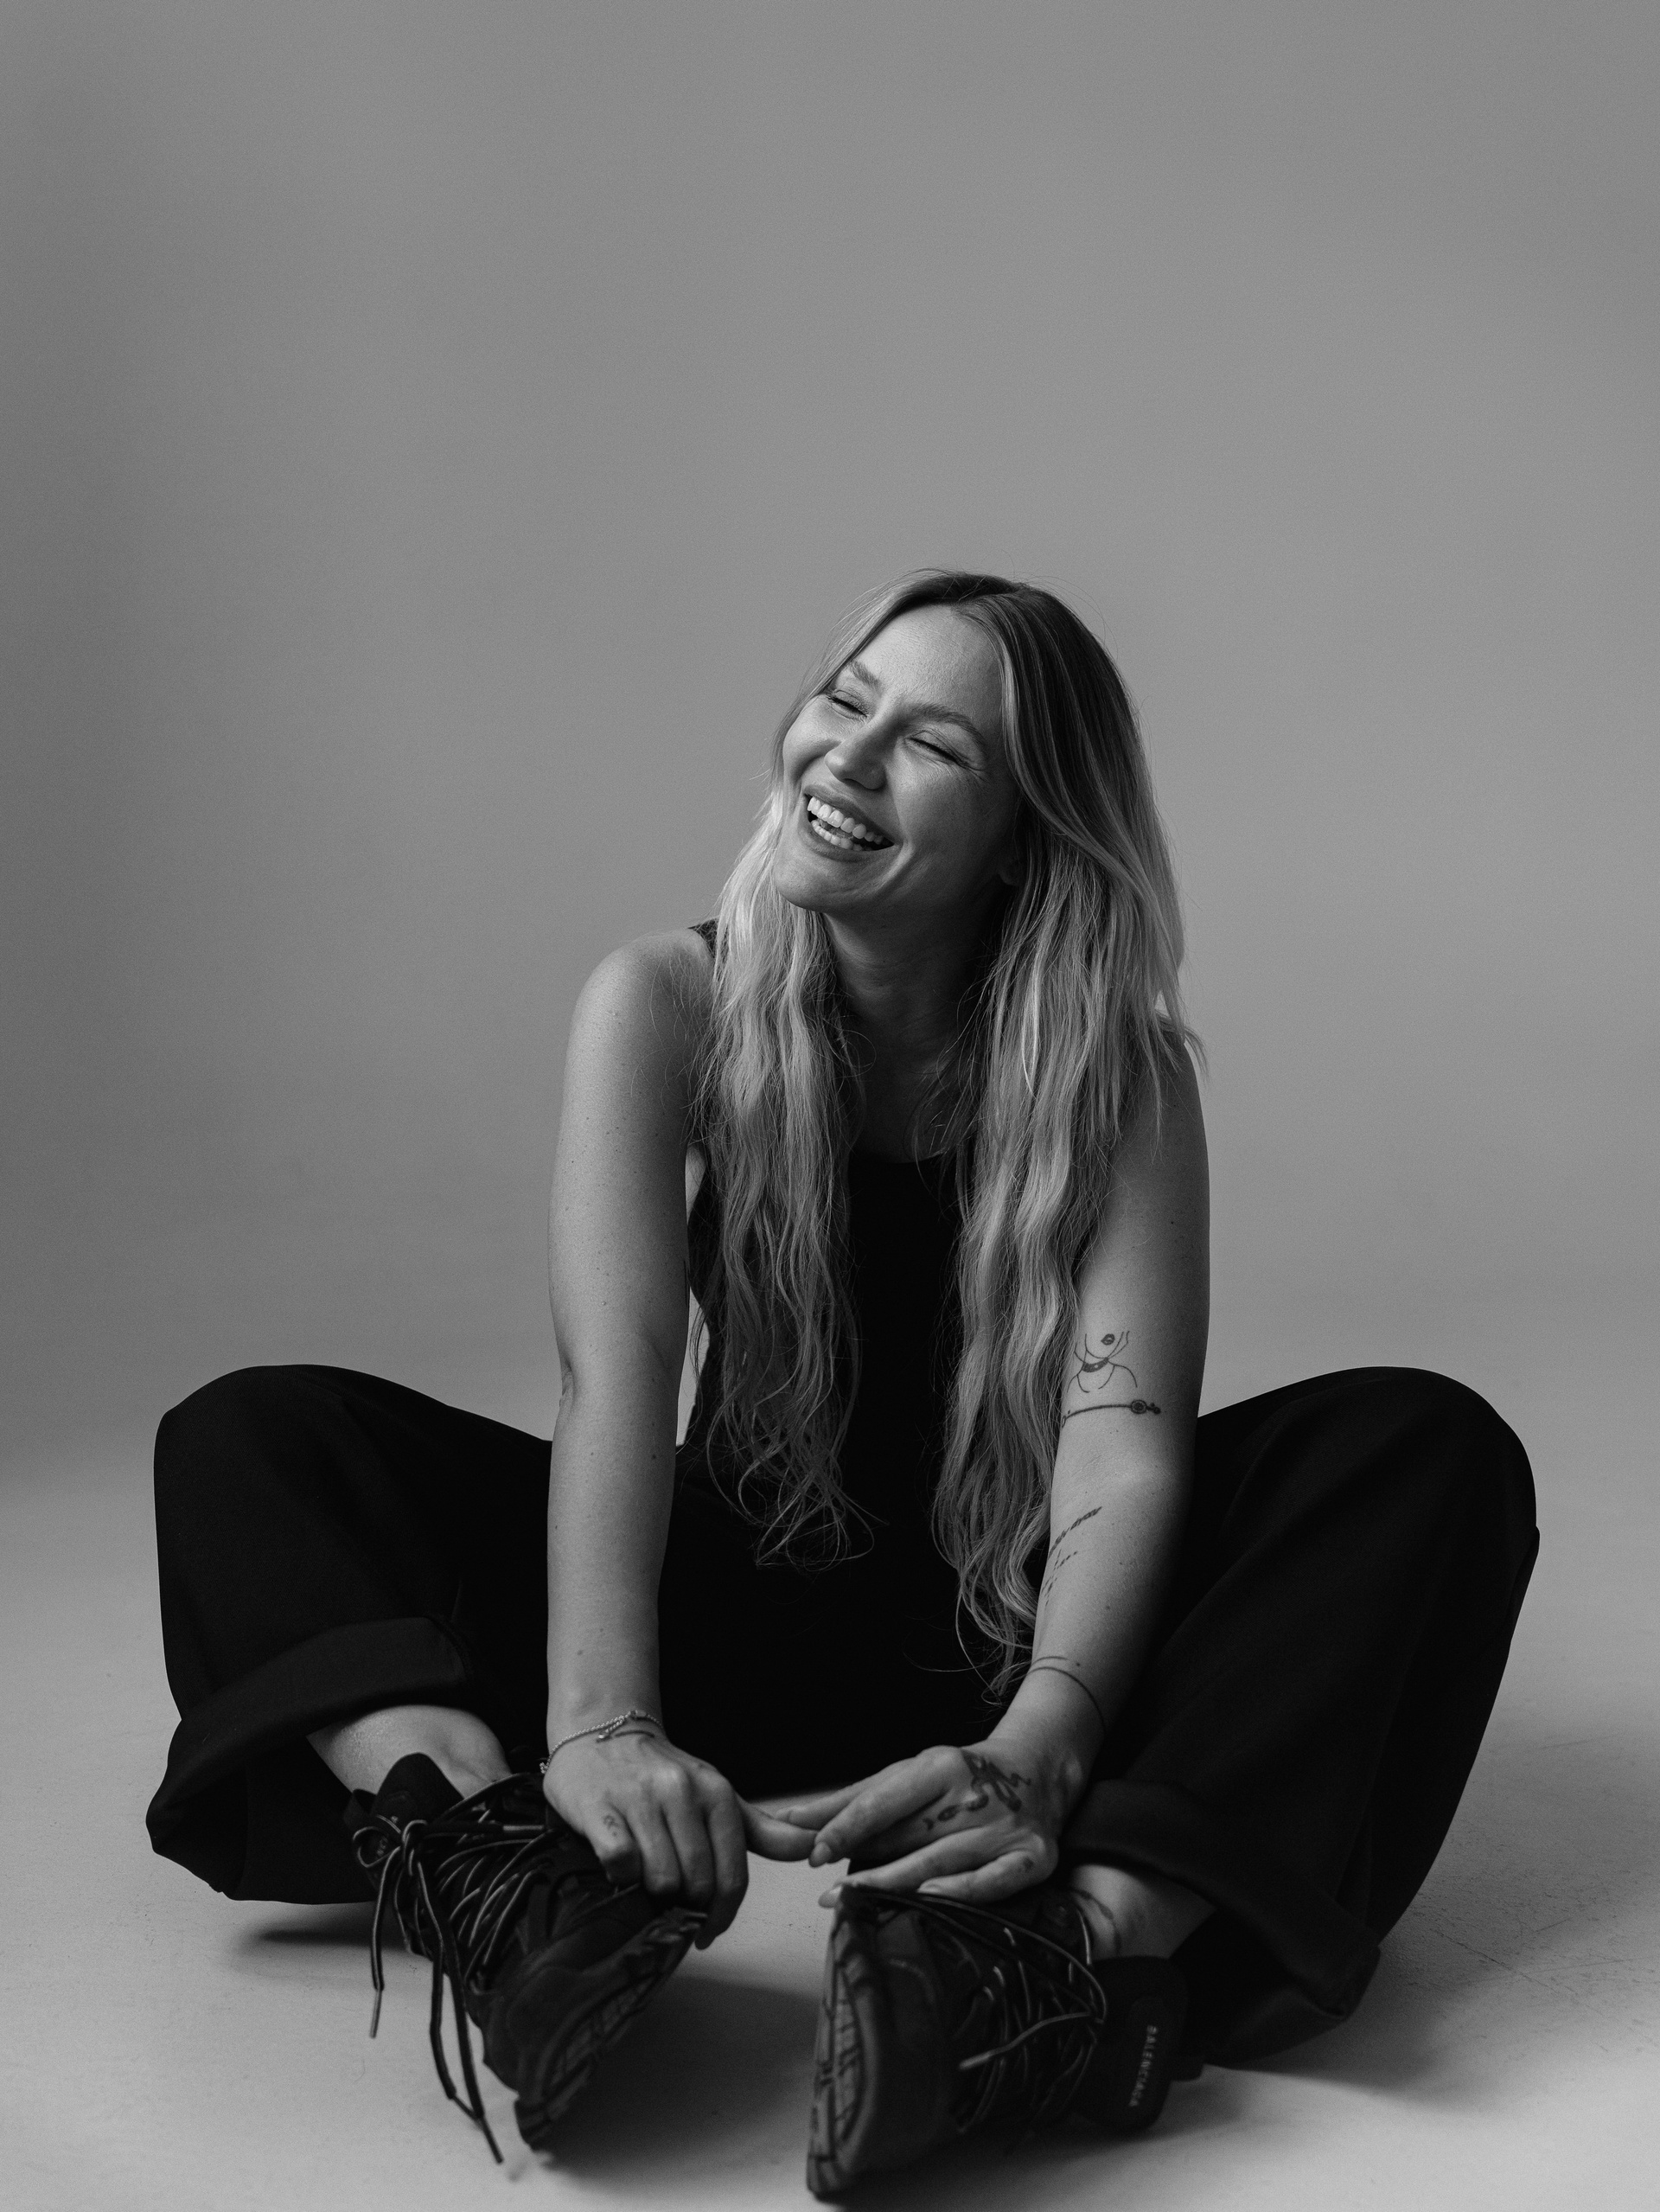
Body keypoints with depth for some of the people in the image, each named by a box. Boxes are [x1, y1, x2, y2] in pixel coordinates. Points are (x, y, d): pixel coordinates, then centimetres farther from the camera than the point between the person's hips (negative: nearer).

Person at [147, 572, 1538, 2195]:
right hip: (736, 1615, 1)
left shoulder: (1119, 1071, -12)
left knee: (1432, 1452, -26)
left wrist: (1038, 1750, -43)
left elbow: (1127, 1442, -24)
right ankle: (487, 1855, -43)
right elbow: (615, 1376, -23)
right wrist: (601, 1724, -39)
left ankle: (1109, 1935, -48)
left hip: (1025, 1632, 0)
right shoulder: (668, 1007, -10)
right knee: (247, 1443, -15)